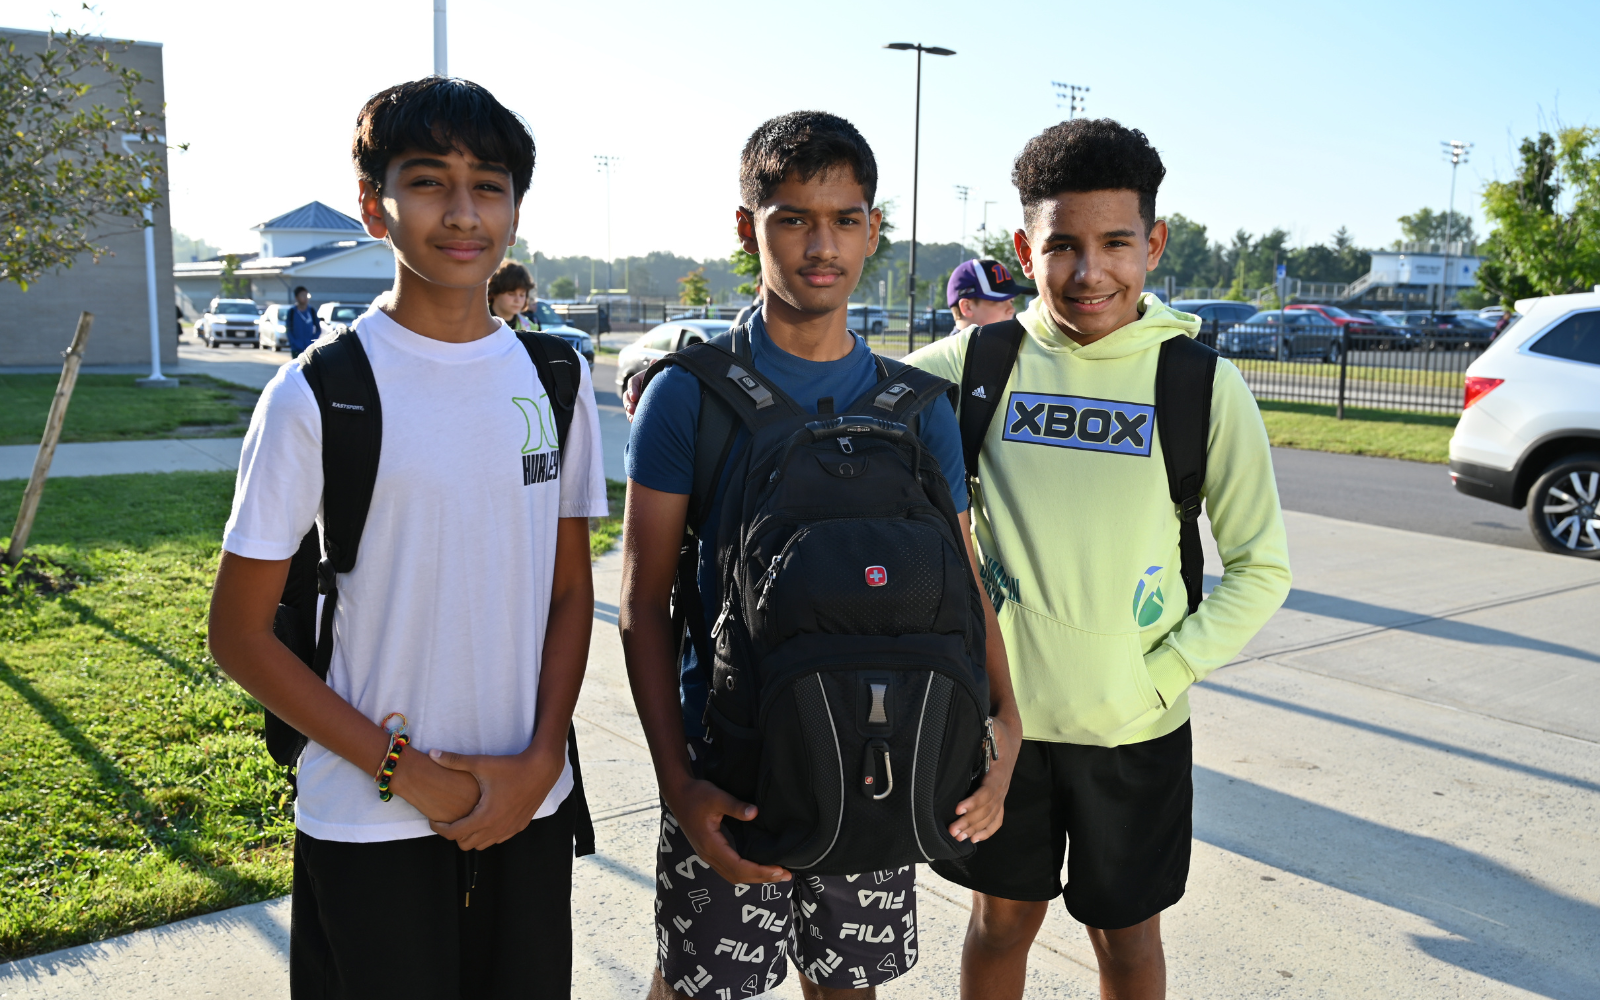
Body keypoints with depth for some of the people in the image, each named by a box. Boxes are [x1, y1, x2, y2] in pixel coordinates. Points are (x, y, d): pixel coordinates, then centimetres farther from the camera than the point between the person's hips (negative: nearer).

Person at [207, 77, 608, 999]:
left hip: (529, 808, 4)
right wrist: (404, 770, -11)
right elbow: (241, 633, -6)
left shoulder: (556, 381, 1)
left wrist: (540, 760, -5)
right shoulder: (319, 394, -10)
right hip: (370, 827, -3)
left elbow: (570, 592, 6)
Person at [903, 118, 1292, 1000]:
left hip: (1135, 727, 0)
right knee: (1002, 918, 18)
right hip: (1001, 709, 1)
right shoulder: (976, 362, -6)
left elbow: (1261, 566, -2)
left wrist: (1167, 673, -10)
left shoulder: (1201, 382, -8)